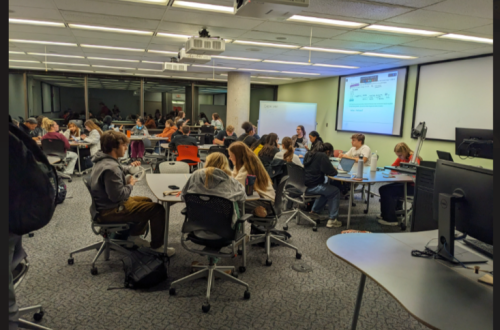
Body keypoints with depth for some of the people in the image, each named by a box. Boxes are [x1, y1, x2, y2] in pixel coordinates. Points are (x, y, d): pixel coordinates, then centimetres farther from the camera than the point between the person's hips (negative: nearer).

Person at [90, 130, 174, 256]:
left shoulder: (104, 160, 6)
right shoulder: (110, 168, -28)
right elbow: (118, 195, -30)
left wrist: (129, 168, 11)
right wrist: (131, 184, -13)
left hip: (106, 203, 11)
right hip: (111, 211, -11)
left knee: (147, 201, 26)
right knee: (158, 209, -12)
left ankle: (134, 235, 29)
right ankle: (157, 246, 4)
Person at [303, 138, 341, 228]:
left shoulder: (308, 154, 11)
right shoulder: (322, 156, -13)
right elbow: (332, 172, -15)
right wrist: (334, 169, 8)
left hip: (304, 185, 8)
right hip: (312, 187, -8)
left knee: (327, 188, 29)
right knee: (335, 192, 7)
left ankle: (314, 211, 31)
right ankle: (332, 220, 5)